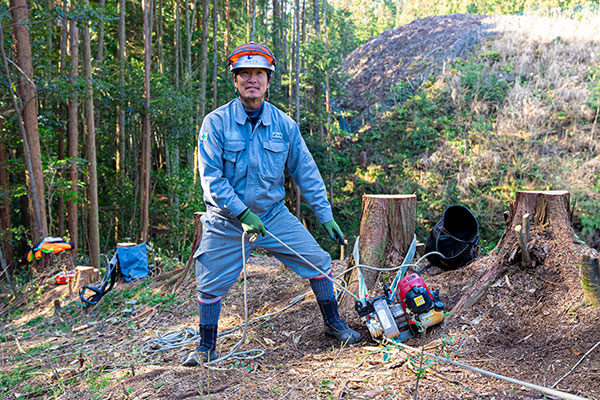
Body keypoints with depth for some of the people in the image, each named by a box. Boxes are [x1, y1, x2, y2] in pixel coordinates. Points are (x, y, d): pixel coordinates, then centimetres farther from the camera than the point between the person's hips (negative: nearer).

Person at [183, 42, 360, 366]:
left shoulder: (284, 125, -3)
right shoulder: (216, 123, -12)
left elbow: (307, 173, 3)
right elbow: (210, 177, -16)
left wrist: (326, 217, 1)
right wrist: (243, 213, -23)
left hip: (274, 215, 2)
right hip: (226, 223, -2)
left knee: (318, 261, 1)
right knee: (210, 285, 3)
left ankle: (333, 324, 24)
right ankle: (207, 347, 26)